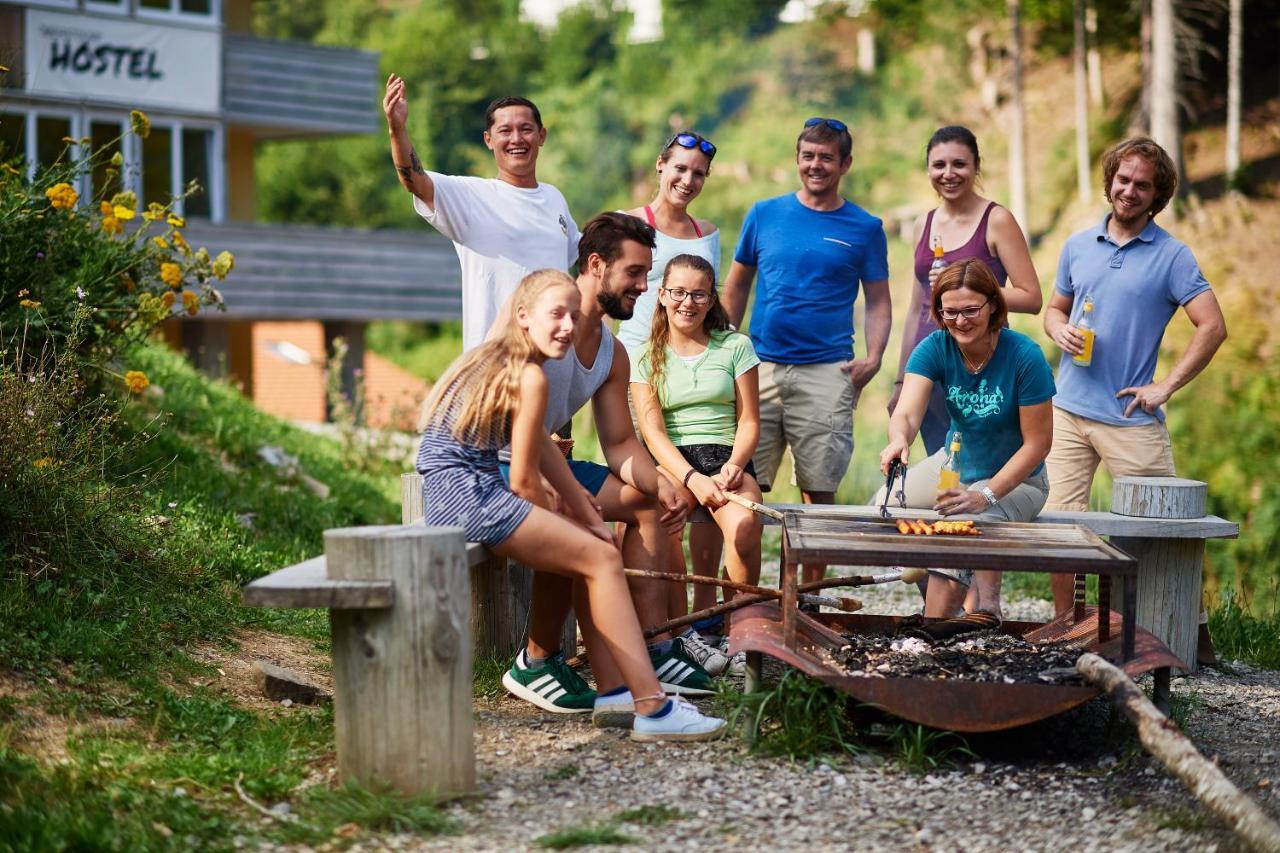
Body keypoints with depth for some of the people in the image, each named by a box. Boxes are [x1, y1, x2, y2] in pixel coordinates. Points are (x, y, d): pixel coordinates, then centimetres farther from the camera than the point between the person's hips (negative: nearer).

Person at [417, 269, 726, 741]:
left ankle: (613, 693, 11)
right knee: (601, 558, -10)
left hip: (451, 495, 10)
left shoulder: (498, 361, 18)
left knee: (591, 552, 14)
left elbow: (546, 452, 19)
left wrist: (587, 519, 17)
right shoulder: (528, 375, -12)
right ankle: (652, 709, -15)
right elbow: (524, 480, -11)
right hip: (467, 494, -10)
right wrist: (549, 526, 6)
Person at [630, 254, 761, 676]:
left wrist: (733, 465, -12)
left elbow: (749, 422, 9)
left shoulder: (735, 347, 11)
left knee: (744, 524, -35)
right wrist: (692, 479, -18)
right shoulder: (645, 357, 10)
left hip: (727, 458, 0)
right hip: (671, 461, 0)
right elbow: (652, 431, -1)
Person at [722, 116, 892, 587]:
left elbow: (878, 303, 10)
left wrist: (872, 359, -6)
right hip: (760, 369, 1)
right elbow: (736, 286, 16)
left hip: (826, 374, -1)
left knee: (819, 491, 0)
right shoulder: (765, 214, 10)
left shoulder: (864, 228, 8)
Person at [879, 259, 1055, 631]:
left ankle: (932, 631, -32)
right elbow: (907, 412, -29)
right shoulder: (934, 349, -13)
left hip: (1016, 478, -6)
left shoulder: (1024, 356, -22)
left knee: (965, 522, -34)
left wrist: (986, 495, -27)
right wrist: (899, 440, -54)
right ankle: (982, 605, -11)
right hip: (955, 467, 6)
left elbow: (1038, 443, -18)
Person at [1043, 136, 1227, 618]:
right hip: (1069, 410, 4)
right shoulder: (1078, 246, 12)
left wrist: (1164, 389, -10)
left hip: (1132, 417, -3)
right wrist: (1061, 331, -1)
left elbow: (1213, 328, -6)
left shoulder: (1172, 256, -2)